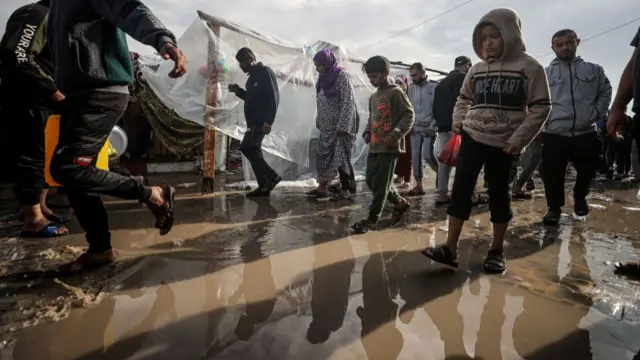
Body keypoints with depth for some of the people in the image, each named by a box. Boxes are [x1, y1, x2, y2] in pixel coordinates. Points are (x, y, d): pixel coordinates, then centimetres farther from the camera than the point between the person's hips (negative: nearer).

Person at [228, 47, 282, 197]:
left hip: (261, 121, -10)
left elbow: (273, 98, -18)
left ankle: (272, 176, -7)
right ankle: (264, 186, 11)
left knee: (246, 148, -14)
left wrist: (268, 121, -25)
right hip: (254, 121, 10)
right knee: (253, 150, 7)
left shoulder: (265, 72, -10)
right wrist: (238, 91, 13)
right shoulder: (253, 75, 19)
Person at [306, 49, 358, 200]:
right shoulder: (324, 78, 12)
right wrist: (319, 122, 12)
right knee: (323, 155, 9)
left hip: (340, 126, -8)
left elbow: (348, 102, -17)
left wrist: (343, 126, -21)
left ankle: (345, 190, 8)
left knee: (341, 157, -3)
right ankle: (322, 187, 18)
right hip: (327, 126, 8)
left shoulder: (342, 76, -12)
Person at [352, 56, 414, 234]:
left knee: (380, 184, -5)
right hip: (374, 146, 9)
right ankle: (399, 202, 28)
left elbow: (409, 115, -10)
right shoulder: (373, 97, 18)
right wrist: (367, 132, 10)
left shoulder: (396, 92, -5)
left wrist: (396, 134, -21)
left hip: (389, 147, -8)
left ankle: (372, 219, 4)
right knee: (371, 181, 11)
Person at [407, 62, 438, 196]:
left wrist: (432, 126, -14)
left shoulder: (434, 86, -6)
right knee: (415, 156, 1)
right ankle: (419, 186, 10)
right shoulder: (411, 87, 8)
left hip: (428, 127, -4)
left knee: (427, 154, -12)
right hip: (415, 127, 5)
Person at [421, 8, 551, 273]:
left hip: (503, 144, -3)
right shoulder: (477, 69, 8)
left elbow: (540, 107, -5)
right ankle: (450, 248, -3)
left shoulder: (529, 67, -3)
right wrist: (458, 120, 3)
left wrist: (519, 138, -14)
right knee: (461, 188, -5)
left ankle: (497, 250, 20)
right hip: (472, 138, 3)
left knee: (499, 194, 6)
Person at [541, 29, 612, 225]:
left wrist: (595, 113, 2)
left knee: (587, 171, 14)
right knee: (553, 175, -1)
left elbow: (605, 93, 16)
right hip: (554, 135, -2)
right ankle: (554, 207, 18)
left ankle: (580, 197, 42)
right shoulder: (545, 73, 4)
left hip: (586, 134, 2)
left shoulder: (594, 70, 10)